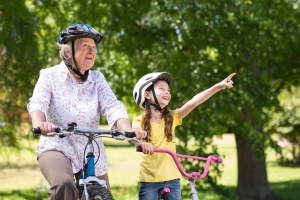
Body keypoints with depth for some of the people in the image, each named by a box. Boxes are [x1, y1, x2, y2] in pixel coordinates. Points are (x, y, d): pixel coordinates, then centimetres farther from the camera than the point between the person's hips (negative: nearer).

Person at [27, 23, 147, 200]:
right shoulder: (50, 76, -1)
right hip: (58, 148, -4)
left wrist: (128, 130, -31)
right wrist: (39, 124, -42)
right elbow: (38, 103, -18)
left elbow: (113, 107, -9)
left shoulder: (97, 79, 6)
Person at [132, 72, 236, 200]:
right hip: (150, 181, -3)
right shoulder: (140, 121, -7)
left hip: (172, 179, 3)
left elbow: (193, 102, -9)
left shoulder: (171, 118, 2)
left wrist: (218, 87, -21)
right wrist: (141, 142, -53)